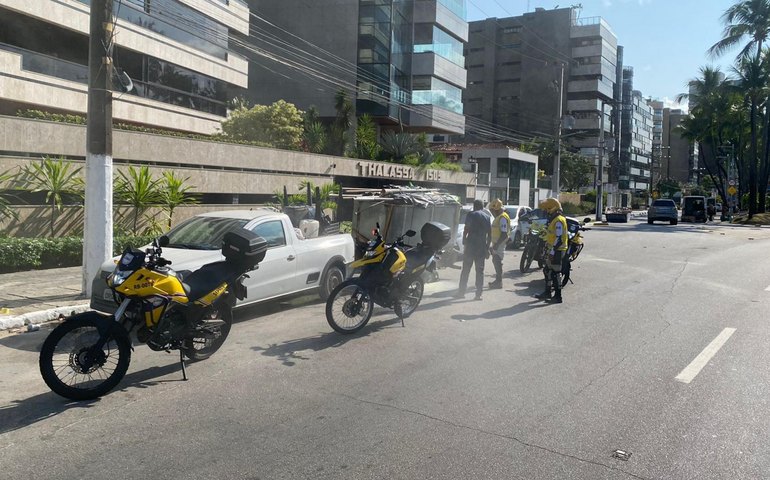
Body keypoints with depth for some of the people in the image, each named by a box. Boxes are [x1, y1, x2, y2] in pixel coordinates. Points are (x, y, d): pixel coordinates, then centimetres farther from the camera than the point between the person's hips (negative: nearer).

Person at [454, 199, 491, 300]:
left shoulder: (471, 215, -1)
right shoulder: (487, 217, 11)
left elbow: (466, 231, -7)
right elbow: (489, 235, 10)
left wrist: (464, 243, 0)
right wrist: (487, 248, 15)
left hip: (470, 246, -3)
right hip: (482, 247, 3)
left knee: (465, 270, 4)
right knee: (480, 271, 7)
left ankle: (461, 292, 6)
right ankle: (478, 294, 5)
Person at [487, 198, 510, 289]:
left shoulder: (503, 218, -18)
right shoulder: (498, 217, 15)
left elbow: (504, 234, -24)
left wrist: (496, 245, -26)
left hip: (499, 244, -11)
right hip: (496, 243, 11)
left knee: (497, 262, -8)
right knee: (496, 261, 15)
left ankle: (498, 282, -2)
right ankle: (498, 281, 24)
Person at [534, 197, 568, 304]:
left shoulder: (559, 221, -18)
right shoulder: (554, 220, 15)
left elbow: (559, 239, -24)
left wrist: (552, 252, -24)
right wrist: (550, 251, 23)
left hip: (557, 251, -10)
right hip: (554, 251, 10)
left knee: (555, 273, -5)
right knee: (547, 271, 16)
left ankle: (558, 296, 1)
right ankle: (547, 293, 25)